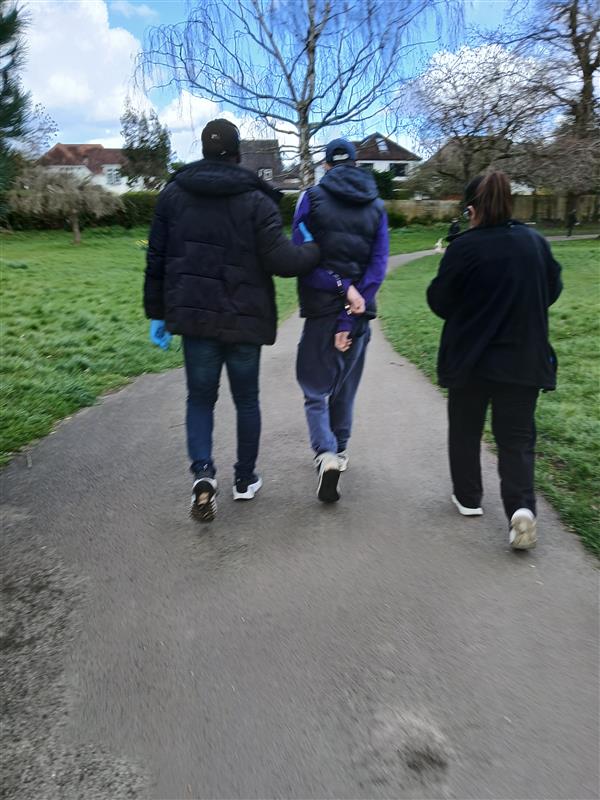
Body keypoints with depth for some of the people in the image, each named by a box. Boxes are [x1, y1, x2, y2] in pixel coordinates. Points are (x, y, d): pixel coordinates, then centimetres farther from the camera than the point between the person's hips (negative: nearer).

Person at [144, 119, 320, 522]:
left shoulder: (174, 194, 5)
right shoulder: (256, 200, -7)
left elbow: (157, 261, 6)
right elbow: (281, 260, -15)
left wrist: (157, 313, 13)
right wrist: (316, 250, 4)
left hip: (195, 315, 2)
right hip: (245, 318, -1)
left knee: (200, 398, 12)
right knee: (247, 399, 14)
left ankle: (203, 473, -10)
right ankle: (246, 480, 24)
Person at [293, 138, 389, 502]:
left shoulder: (312, 198, -2)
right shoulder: (376, 206, 6)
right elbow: (378, 266, -5)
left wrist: (341, 287, -14)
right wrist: (349, 318, -11)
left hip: (321, 310, -3)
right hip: (360, 312, 3)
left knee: (315, 390, 6)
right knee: (345, 388, 19)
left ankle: (326, 454, -15)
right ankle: (340, 451, 33)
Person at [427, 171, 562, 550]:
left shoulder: (465, 247, -14)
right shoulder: (536, 242, 1)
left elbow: (439, 302, -8)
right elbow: (553, 291, 13)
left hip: (471, 358, -3)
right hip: (524, 358, 3)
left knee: (465, 430, 17)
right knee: (517, 437, 8)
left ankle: (468, 498, 28)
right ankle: (522, 506, -9)